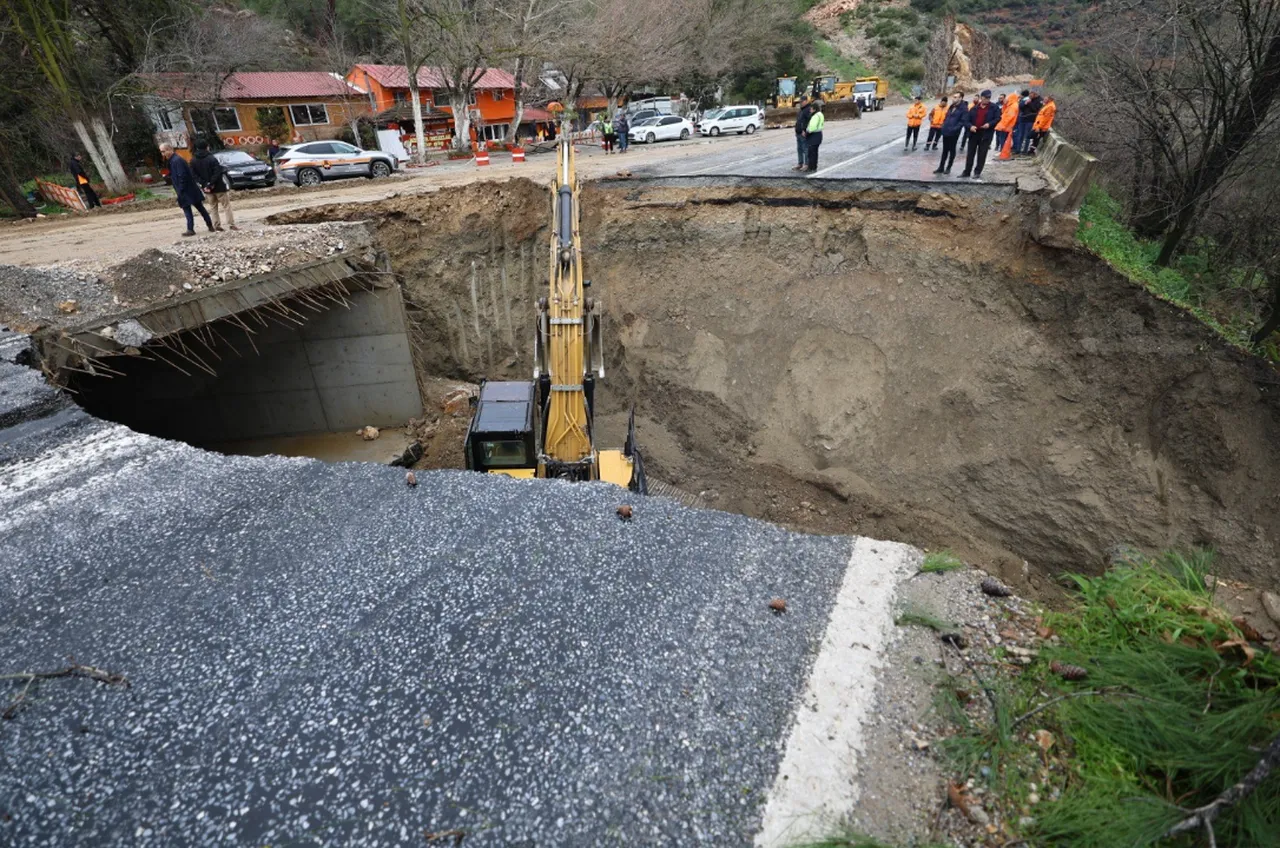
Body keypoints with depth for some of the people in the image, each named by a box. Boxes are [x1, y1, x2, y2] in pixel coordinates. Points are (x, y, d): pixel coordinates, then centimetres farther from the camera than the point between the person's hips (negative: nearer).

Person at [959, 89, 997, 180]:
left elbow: (997, 118, 0)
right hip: (974, 133, 3)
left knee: (982, 154, 0)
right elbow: (968, 119, 6)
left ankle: (977, 172, 5)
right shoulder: (974, 108, 8)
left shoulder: (993, 107, 2)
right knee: (970, 153, 7)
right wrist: (970, 126, -13)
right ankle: (967, 171, 15)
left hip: (986, 134, -2)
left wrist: (989, 124, -17)